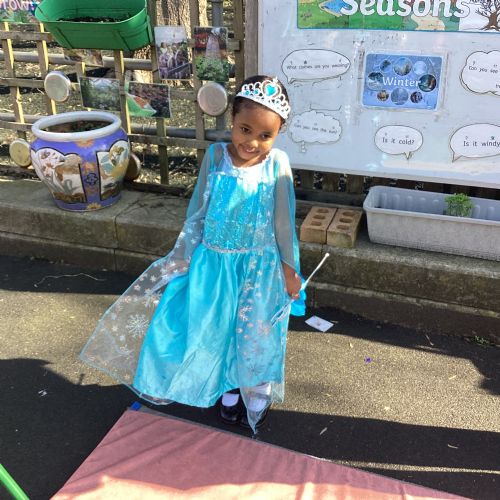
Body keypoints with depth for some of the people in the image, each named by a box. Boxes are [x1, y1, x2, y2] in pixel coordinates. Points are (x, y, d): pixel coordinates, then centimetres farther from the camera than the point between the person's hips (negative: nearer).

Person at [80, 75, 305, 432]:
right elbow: (197, 212, -1)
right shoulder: (215, 157, -10)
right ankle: (229, 388, 40)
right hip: (215, 261, 2)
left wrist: (290, 270, -2)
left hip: (259, 267, -2)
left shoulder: (277, 164, -14)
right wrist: (183, 256, 2)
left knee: (256, 331, 13)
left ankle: (257, 391, 39)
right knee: (217, 327, 15)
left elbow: (284, 221, -6)